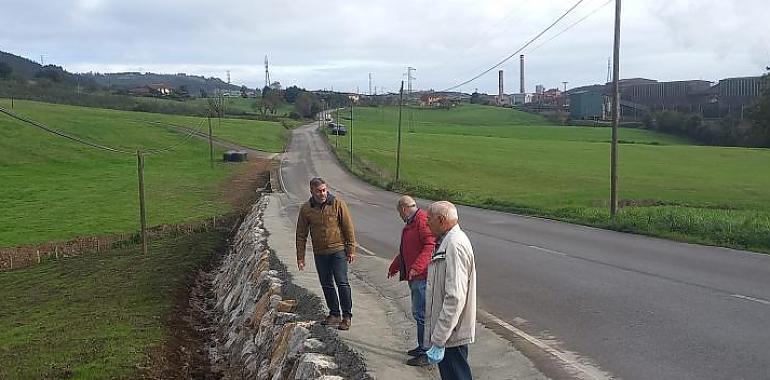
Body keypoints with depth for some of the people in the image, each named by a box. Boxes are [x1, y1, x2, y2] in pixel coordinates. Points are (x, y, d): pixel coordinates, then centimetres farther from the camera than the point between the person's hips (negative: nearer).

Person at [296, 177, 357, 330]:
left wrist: (351, 250, -6)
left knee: (342, 283, -5)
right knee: (326, 285, 10)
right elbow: (301, 234, 6)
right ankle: (334, 314, 23)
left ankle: (347, 316, 5)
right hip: (319, 254, 3)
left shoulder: (338, 204, -6)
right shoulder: (306, 209, 1)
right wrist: (300, 257, 3)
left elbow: (349, 227, -3)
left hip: (338, 250, -3)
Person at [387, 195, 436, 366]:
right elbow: (405, 250, 30)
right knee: (418, 313, 17)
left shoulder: (422, 220, -14)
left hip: (422, 277, -10)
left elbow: (430, 245, -26)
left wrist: (417, 267, -33)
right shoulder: (410, 223, 19)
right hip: (414, 277, 10)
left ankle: (427, 354, 0)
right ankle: (422, 347, 28)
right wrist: (394, 267, 38)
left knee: (421, 314, -7)